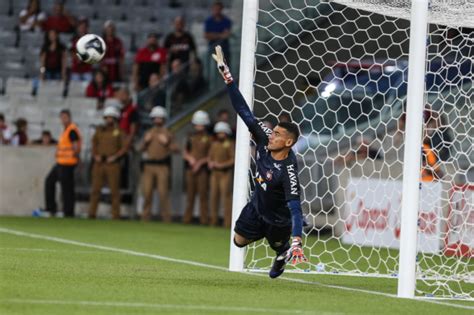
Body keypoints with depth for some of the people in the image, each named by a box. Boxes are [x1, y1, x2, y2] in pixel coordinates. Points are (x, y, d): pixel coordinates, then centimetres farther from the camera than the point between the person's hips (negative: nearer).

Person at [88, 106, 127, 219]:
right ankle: (92, 214, 0)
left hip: (113, 164, -3)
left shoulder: (119, 132, 3)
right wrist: (95, 155, -1)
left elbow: (124, 148, -2)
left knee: (114, 191, -3)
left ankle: (116, 215, -1)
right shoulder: (100, 130, 14)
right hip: (99, 163, 3)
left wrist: (115, 156, -14)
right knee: (95, 189, -1)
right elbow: (94, 144, 17)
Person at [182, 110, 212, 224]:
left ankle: (204, 219, -5)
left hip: (203, 170, -4)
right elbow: (185, 153, 17)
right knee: (190, 194, 6)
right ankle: (187, 218, 9)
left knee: (203, 194, -6)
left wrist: (200, 162, -12)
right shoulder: (191, 137, 14)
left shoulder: (208, 138, 0)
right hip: (191, 169, 4)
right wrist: (190, 158, -3)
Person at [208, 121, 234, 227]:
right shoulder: (214, 144, 14)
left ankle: (228, 221, -9)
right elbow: (210, 157, 19)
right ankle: (214, 220, 12)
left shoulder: (230, 144, -4)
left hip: (225, 173, -6)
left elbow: (233, 159, -8)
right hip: (214, 173, 6)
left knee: (226, 195, -9)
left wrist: (221, 165, -16)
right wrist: (210, 163, -3)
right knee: (214, 195, 6)